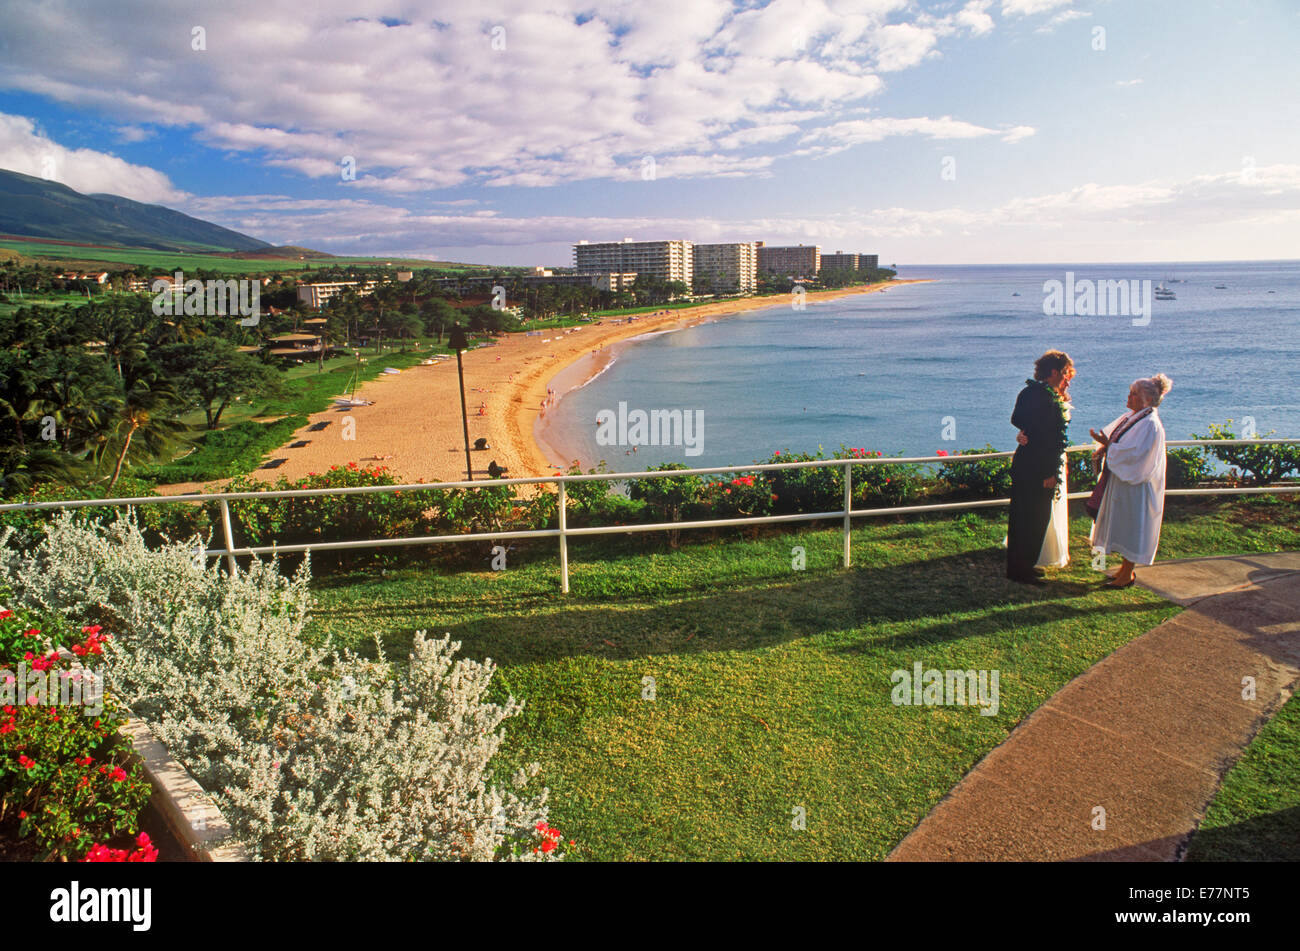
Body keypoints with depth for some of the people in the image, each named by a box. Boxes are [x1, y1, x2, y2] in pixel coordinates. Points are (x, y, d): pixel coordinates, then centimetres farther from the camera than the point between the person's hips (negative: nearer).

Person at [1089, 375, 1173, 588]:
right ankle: (1125, 567, 27)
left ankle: (1127, 575, 9)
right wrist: (1103, 448, -8)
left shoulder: (1150, 424, -19)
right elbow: (1111, 435, 12)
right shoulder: (1130, 417, 8)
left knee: (1130, 529, 0)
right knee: (1122, 528, 16)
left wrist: (1107, 446, -23)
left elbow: (1134, 454, -25)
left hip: (1135, 486, -9)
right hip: (1121, 481, 9)